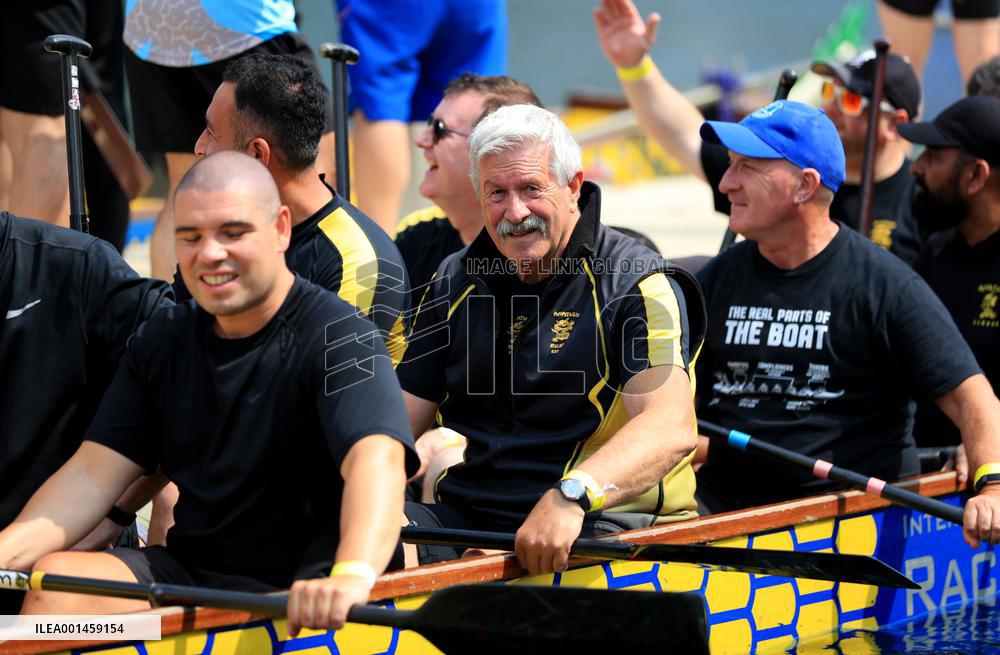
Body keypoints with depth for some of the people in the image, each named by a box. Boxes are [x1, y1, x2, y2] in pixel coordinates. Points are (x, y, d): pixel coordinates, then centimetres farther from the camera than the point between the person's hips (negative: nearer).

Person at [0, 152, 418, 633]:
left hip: (294, 589, -5)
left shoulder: (337, 336, -12)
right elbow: (95, 475, 6)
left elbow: (376, 459, -30)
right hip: (186, 570, 5)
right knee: (52, 583, -20)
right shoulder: (162, 340, 11)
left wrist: (353, 574, -51)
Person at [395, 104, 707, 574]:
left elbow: (671, 429, -21)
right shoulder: (456, 283, 15)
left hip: (601, 521, -5)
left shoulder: (637, 284, -4)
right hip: (466, 515, 5)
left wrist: (570, 497, -38)